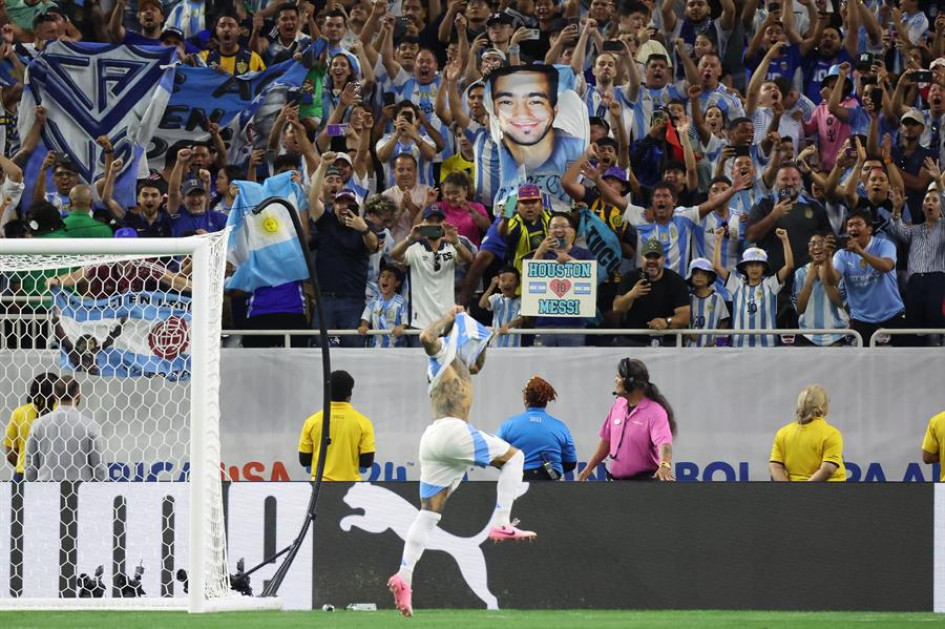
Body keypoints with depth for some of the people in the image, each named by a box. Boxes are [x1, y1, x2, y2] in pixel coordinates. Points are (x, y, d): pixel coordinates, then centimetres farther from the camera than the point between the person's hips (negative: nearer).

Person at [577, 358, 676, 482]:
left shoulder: (654, 412, -19)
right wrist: (589, 468, 16)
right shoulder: (618, 405, 5)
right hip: (616, 480, 8)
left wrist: (665, 465, -54)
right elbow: (607, 439, 16)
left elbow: (664, 443, -34)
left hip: (644, 481, -8)